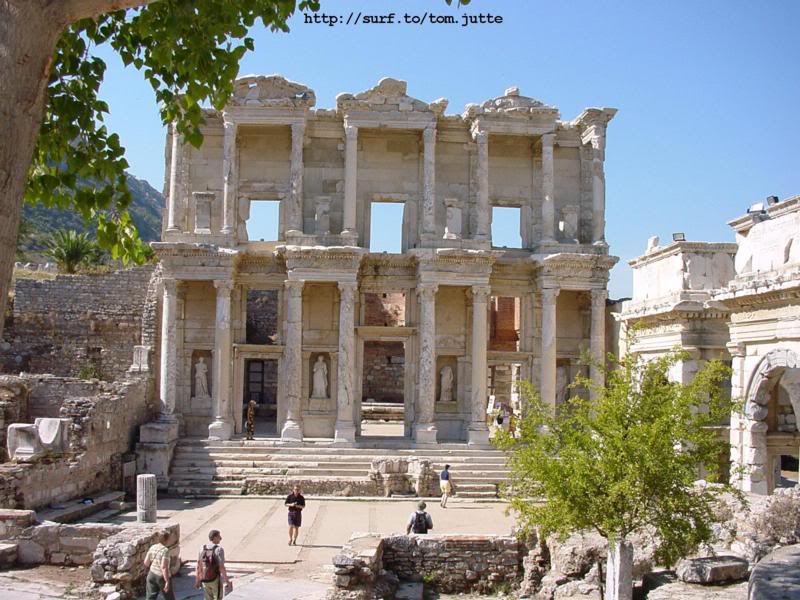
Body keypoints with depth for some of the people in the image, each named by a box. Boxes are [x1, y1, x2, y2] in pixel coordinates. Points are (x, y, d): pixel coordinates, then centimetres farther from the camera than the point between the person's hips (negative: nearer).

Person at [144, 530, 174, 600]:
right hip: (162, 577, -6)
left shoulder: (152, 547, -2)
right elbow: (164, 567, -26)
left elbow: (146, 562, 4)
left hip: (152, 575, 6)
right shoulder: (165, 550, -21)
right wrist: (167, 581, -22)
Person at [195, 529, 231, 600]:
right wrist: (227, 581, -13)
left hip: (205, 580, 5)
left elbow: (198, 566, 3)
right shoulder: (219, 549, -19)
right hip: (216, 580, -5)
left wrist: (197, 580, 13)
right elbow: (221, 567, -22)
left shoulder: (202, 548, -2)